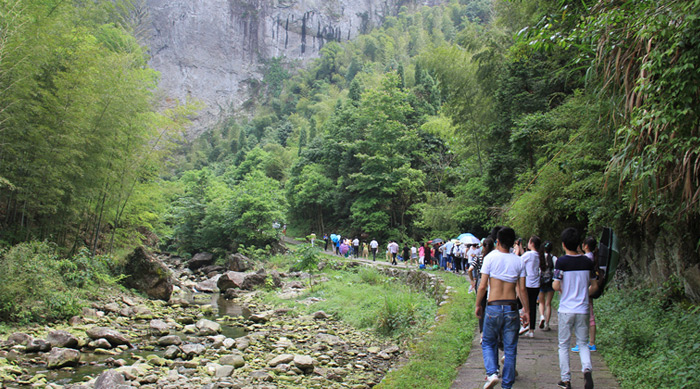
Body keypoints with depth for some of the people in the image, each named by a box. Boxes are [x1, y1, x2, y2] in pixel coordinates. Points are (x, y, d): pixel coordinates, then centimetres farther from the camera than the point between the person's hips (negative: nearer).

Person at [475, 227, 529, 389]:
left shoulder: (490, 257, -4)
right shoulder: (518, 261, 3)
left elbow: (482, 286, -5)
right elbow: (522, 290, 3)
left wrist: (477, 305, 7)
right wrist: (526, 310, 13)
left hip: (493, 308, -2)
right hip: (512, 308, 2)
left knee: (488, 343, 15)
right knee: (510, 349, 11)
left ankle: (492, 373, -7)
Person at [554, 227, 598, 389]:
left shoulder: (561, 261, -11)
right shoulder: (587, 262, 1)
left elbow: (556, 286, -14)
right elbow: (594, 286, 6)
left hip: (566, 309, -3)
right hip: (583, 309, 3)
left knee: (563, 345, 9)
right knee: (583, 343, 15)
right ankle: (587, 369, -10)